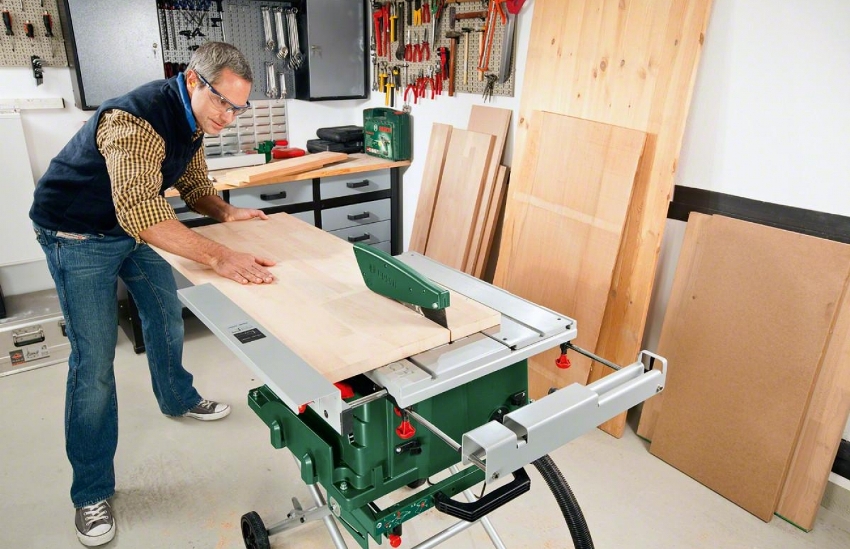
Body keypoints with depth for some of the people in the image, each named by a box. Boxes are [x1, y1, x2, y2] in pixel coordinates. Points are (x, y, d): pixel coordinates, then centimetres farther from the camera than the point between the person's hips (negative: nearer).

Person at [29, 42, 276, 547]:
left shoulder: (193, 119, -4)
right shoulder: (136, 119, -33)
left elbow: (194, 184, 7)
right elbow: (139, 211, -44)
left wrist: (227, 212, -13)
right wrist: (220, 257, -51)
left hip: (134, 224, 8)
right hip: (79, 234, -8)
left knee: (167, 313, 18)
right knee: (94, 359, -7)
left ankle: (177, 399, 45)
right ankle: (92, 493, 7)